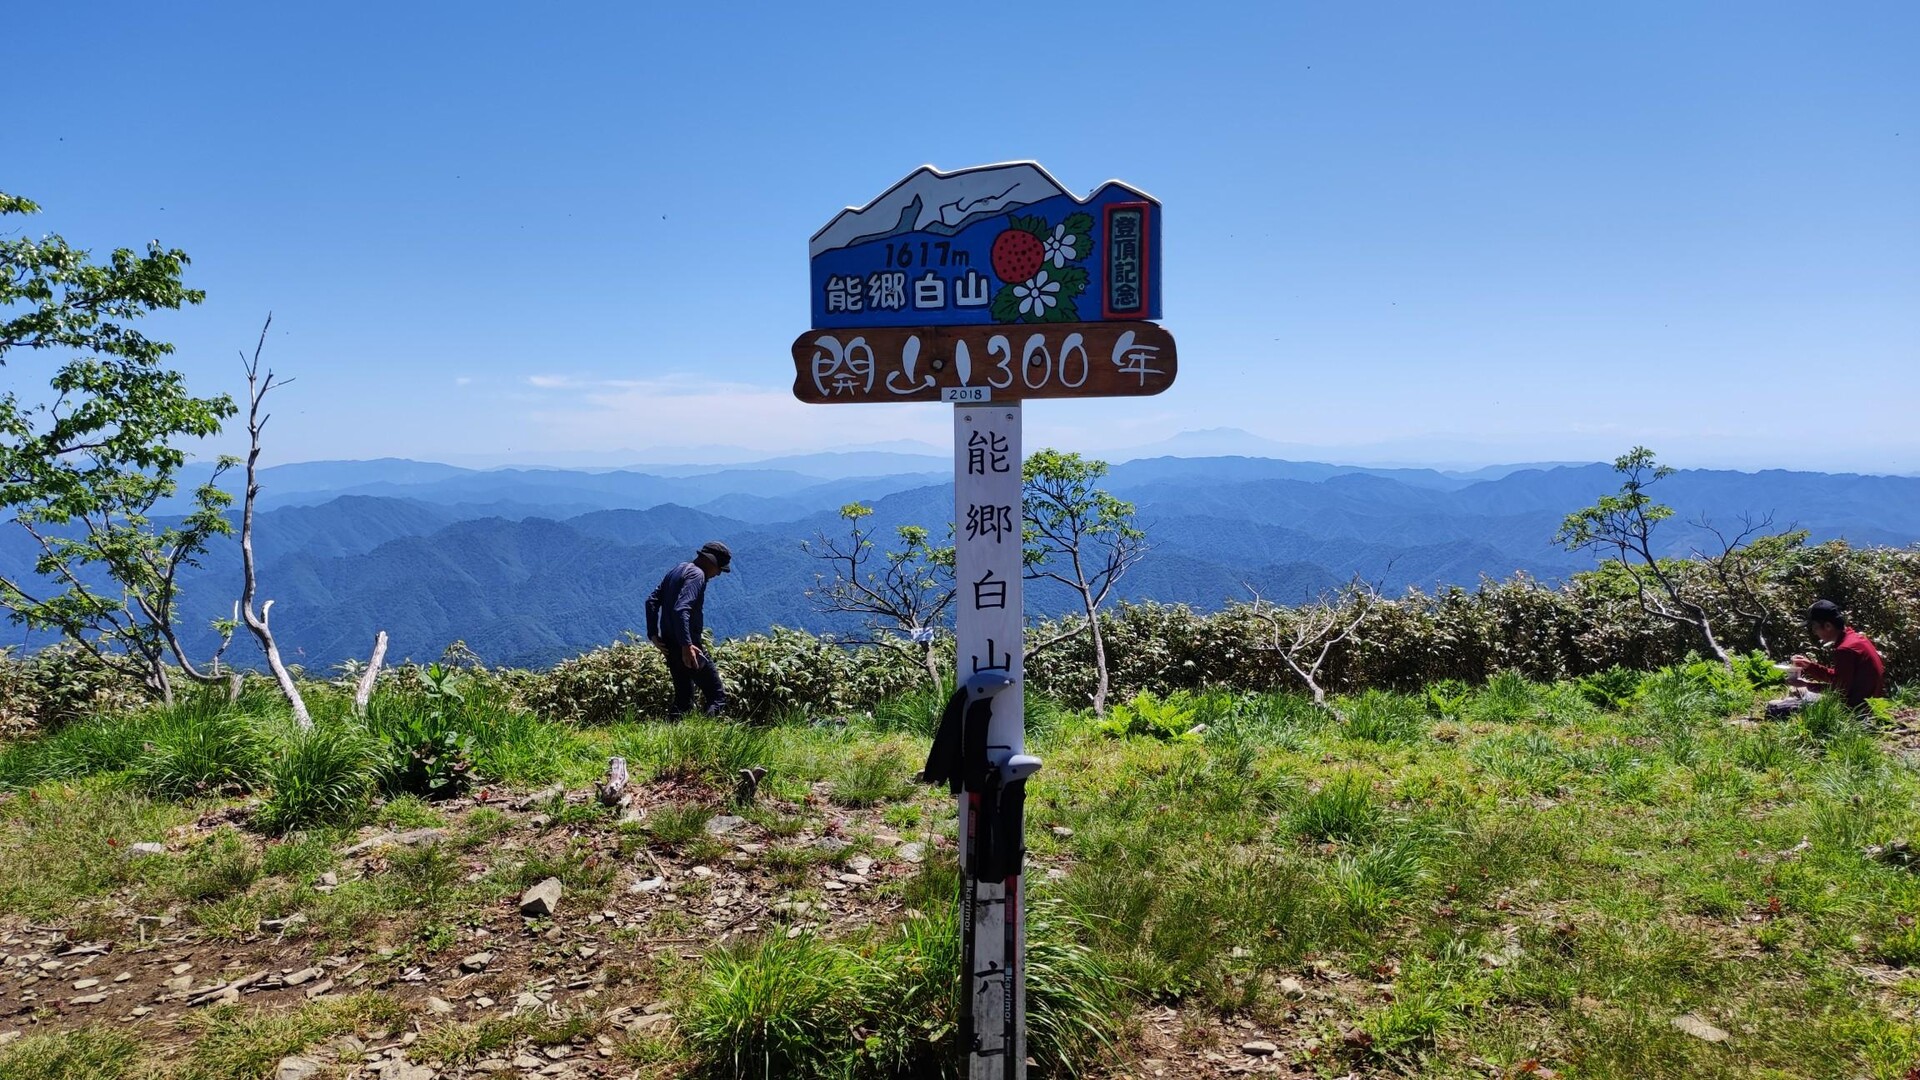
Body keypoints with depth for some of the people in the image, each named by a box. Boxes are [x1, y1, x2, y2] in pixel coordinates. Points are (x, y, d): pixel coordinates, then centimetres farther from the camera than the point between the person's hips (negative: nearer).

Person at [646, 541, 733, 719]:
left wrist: (653, 633, 10)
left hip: (670, 645, 9)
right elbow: (681, 609, -27)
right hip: (686, 646, -9)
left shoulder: (676, 571, 17)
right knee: (717, 696, -6)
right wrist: (686, 645, -31)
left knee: (683, 697, 17)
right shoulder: (697, 575, -13)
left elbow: (652, 601, 17)